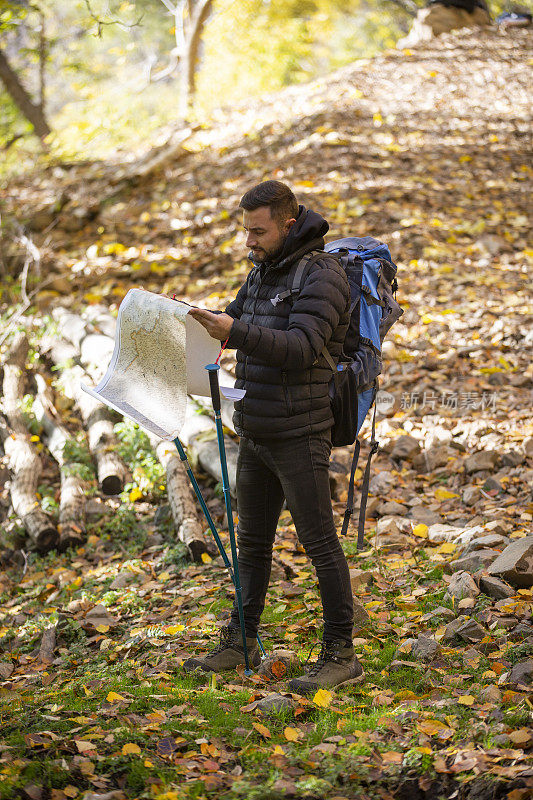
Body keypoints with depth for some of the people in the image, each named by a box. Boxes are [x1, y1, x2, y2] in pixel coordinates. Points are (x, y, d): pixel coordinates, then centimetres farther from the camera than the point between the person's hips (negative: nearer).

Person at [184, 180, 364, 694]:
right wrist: (195, 317, 1)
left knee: (319, 543, -3)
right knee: (252, 541, 15)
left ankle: (340, 655, 3)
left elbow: (301, 348, -24)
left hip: (300, 435, -8)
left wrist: (237, 332, -34)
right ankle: (241, 642, 26)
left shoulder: (321, 274, -13)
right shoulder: (262, 272, 14)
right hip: (255, 434, 8)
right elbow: (233, 324, 21)